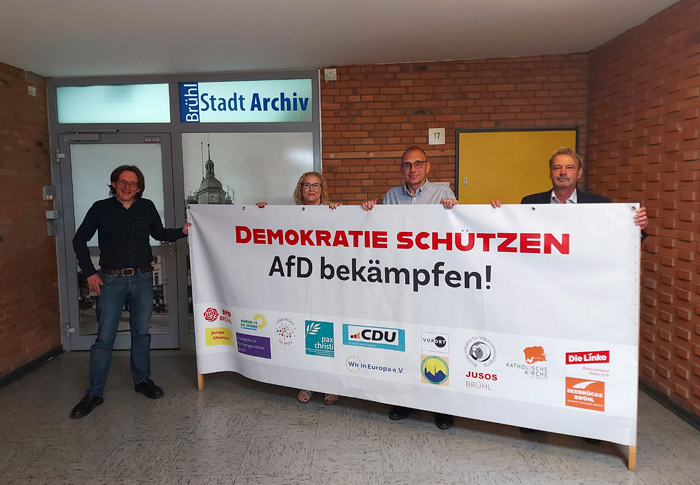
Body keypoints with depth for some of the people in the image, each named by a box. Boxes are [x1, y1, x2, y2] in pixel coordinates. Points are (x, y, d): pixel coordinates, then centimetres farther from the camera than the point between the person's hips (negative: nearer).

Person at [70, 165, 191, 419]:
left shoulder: (147, 207, 2)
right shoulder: (101, 208, -3)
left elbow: (159, 233, 17)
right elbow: (79, 240, 5)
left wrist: (182, 231, 0)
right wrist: (89, 272, -1)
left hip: (142, 278, 2)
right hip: (111, 279, -2)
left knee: (141, 332, 12)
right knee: (105, 337, 0)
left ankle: (142, 380, 28)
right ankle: (94, 393, 11)